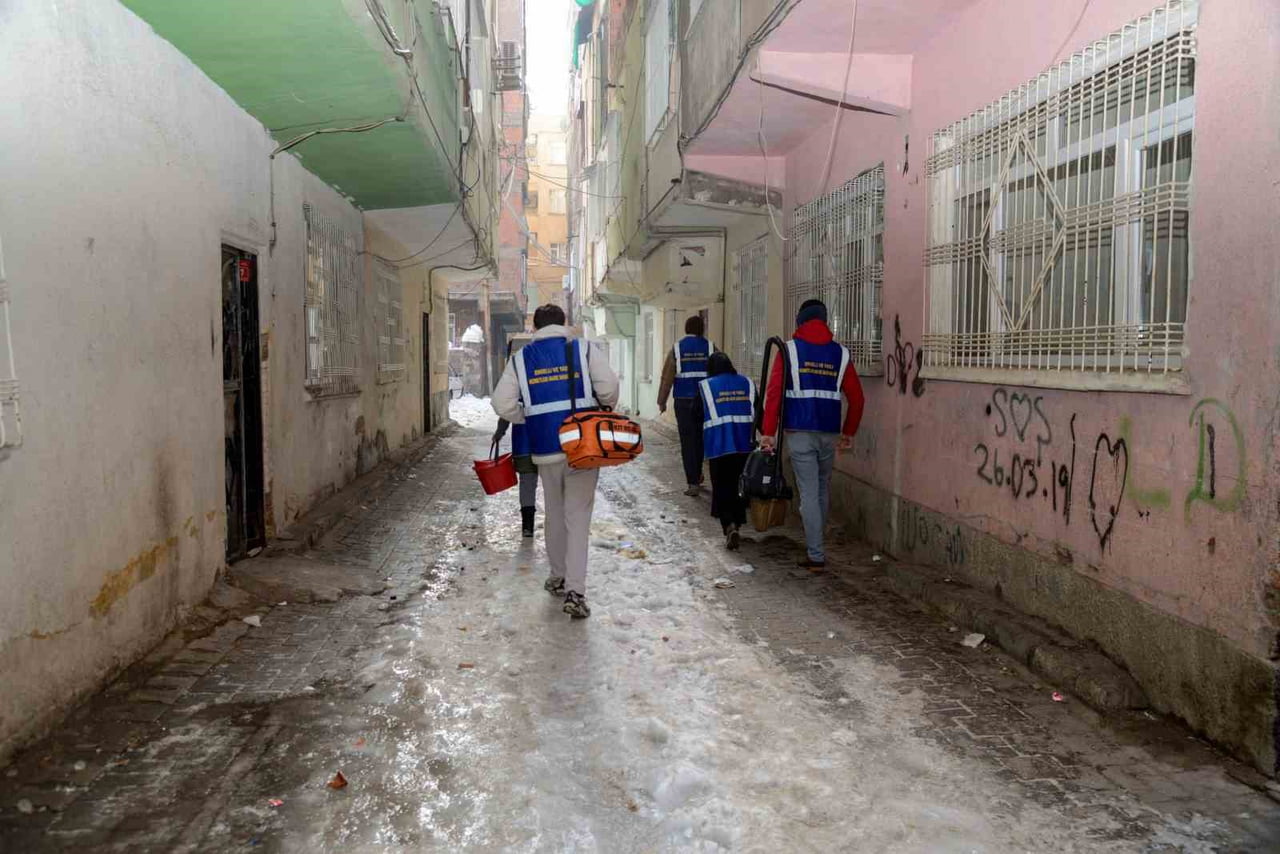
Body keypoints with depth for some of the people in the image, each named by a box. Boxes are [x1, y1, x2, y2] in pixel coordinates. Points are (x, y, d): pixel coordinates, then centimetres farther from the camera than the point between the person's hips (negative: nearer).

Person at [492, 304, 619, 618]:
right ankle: (575, 591, -6)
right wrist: (603, 412, 9)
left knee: (554, 515, 19)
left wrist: (530, 420, 14)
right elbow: (609, 389, -11)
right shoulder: (586, 349, 0)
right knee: (578, 518, 1)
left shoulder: (521, 359, 6)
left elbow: (503, 404, -1)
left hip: (546, 450, 2)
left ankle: (558, 578, 32)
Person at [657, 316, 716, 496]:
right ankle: (696, 476, 26)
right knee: (701, 438, 16)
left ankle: (693, 482, -3)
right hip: (706, 400, 1)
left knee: (688, 440, 1)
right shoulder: (710, 347, 2)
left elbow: (667, 376, -1)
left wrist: (662, 401, 6)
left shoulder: (677, 348, 1)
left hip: (684, 401, -1)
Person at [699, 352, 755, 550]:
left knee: (722, 489, 3)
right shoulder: (747, 384, 10)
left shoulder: (705, 386, 1)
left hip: (718, 447, -3)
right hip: (744, 446, 3)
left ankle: (729, 527, -16)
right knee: (739, 487, 17)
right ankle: (737, 525, 27)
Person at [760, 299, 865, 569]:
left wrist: (768, 432, -6)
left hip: (800, 432, -3)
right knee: (823, 489, 19)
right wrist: (849, 432, 20)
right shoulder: (841, 354, 8)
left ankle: (816, 555, 0)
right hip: (829, 433, 3)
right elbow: (856, 398, 9)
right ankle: (814, 544, 31)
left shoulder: (790, 350, -1)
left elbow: (773, 393, -8)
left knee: (809, 493, -1)